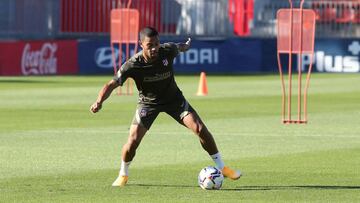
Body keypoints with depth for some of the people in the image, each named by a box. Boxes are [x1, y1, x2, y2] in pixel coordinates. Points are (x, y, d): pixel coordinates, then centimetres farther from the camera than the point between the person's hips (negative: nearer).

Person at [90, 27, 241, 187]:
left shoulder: (168, 51, -22)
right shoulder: (133, 65, -28)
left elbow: (179, 47, 4)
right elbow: (112, 84, -25)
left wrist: (186, 46, 28)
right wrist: (99, 102, -43)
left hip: (173, 98, 2)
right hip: (148, 103, -2)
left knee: (200, 129, -12)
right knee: (133, 140, -16)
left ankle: (221, 167, 5)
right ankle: (123, 175, 14)